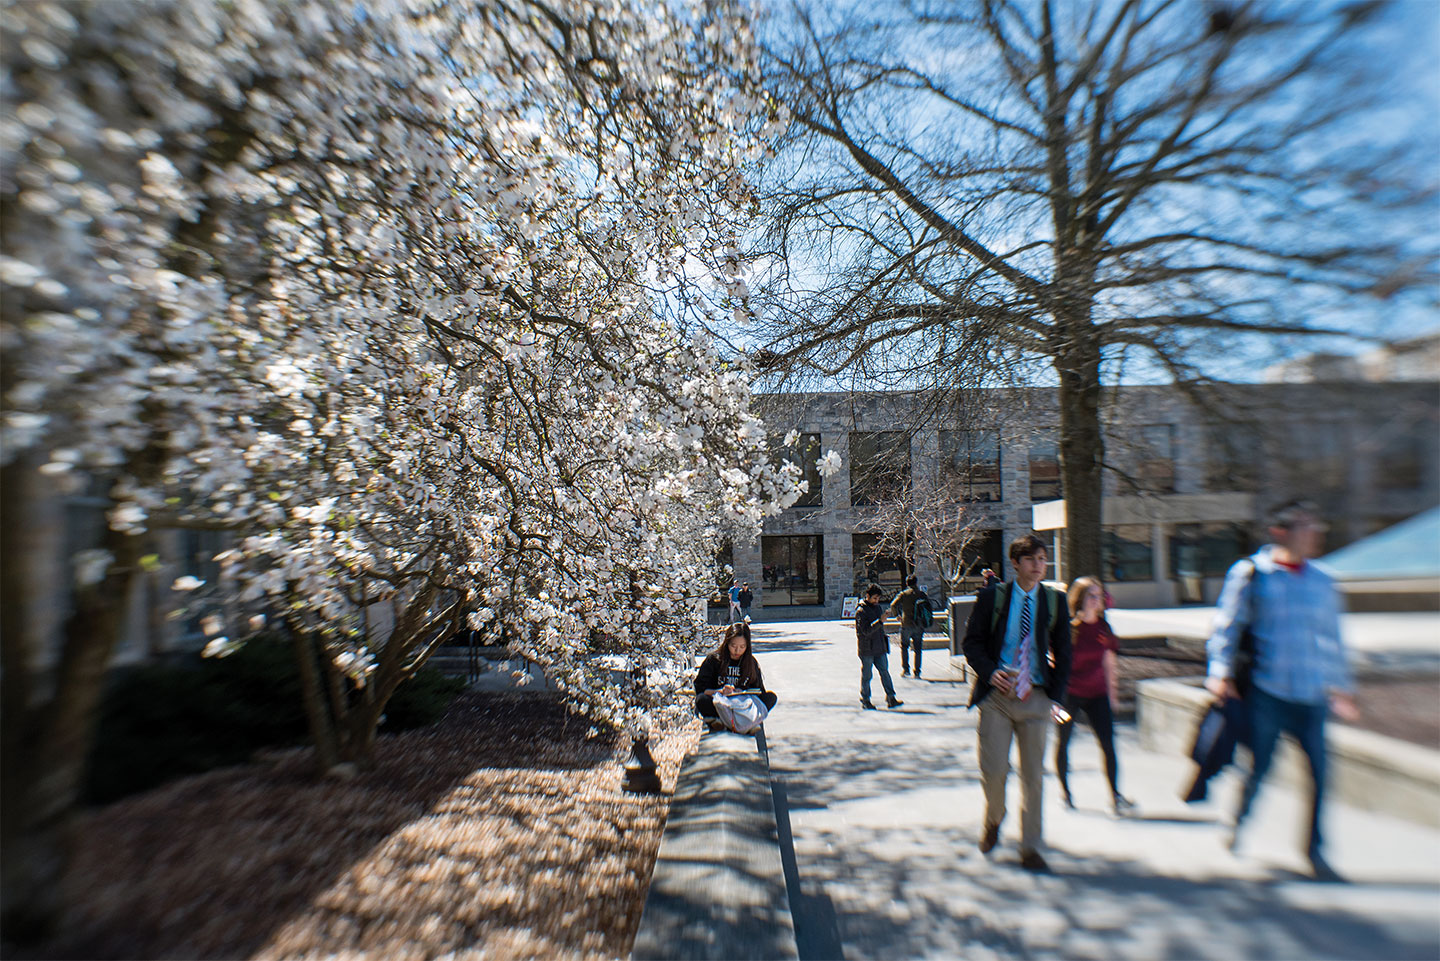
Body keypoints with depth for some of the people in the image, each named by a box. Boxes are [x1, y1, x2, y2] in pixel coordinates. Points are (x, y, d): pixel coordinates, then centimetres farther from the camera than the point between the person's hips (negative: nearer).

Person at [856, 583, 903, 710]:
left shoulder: (879, 608, 12)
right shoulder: (861, 612, -12)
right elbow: (866, 630, -22)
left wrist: (884, 639, 23)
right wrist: (880, 621, -29)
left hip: (880, 648, 6)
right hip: (867, 649, -6)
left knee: (885, 672, 2)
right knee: (866, 675, 4)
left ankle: (891, 698, 5)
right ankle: (865, 700, 14)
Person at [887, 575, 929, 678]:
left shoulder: (903, 594, -3)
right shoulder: (923, 594, 4)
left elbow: (893, 605, -13)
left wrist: (896, 615, 2)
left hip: (906, 624, -2)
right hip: (919, 625, 2)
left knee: (904, 646, 13)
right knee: (918, 649, 10)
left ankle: (905, 669, 5)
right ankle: (917, 671, 10)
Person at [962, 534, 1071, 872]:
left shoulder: (1056, 601, 6)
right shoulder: (991, 597, 1)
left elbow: (1063, 653, 9)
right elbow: (972, 642, 3)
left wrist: (1056, 694, 0)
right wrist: (990, 673, -12)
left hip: (1036, 697, 2)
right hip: (997, 693, -1)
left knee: (1033, 774, 4)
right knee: (993, 770, -2)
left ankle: (1030, 849, 17)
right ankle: (994, 819, 29)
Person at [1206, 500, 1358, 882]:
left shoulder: (1321, 582, 10)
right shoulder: (1250, 573, -4)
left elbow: (1332, 639, 19)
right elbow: (1227, 625, -2)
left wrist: (1342, 689, 19)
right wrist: (1220, 672, -9)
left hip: (1311, 695, 4)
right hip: (1267, 691, -4)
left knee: (1320, 770, 0)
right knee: (1260, 765, 5)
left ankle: (1314, 850, 17)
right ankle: (1240, 820, 32)